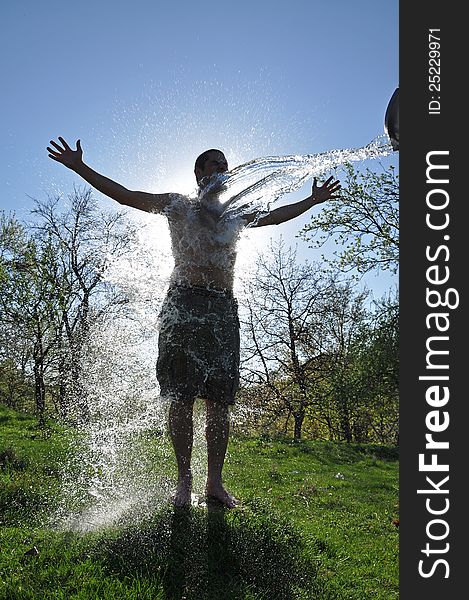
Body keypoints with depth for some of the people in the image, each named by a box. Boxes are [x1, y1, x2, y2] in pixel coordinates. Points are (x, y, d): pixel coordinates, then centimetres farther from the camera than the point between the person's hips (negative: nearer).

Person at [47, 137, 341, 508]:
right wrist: (80, 167, 6)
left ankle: (215, 482, 5)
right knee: (182, 396, -5)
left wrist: (314, 200, 44)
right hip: (184, 303, -3)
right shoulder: (178, 205, 13)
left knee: (220, 399, -1)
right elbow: (124, 195, 12)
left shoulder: (236, 214, 24)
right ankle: (184, 481, 3)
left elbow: (274, 216, 39)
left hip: (224, 308, 4)